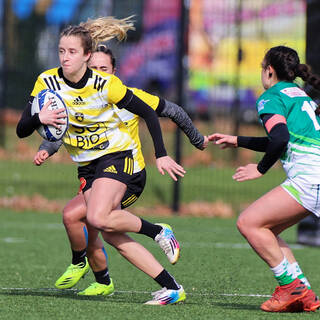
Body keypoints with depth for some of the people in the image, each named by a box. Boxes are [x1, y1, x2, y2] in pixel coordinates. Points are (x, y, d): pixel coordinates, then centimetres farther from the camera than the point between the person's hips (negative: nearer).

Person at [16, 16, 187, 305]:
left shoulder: (105, 84, -17)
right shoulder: (47, 82, -8)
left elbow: (147, 113, -7)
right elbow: (22, 130, -8)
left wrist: (161, 155, -12)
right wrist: (39, 118, -30)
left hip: (117, 155, -5)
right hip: (87, 165, 5)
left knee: (98, 219, -28)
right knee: (111, 232, -9)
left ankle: (158, 232, -3)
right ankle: (171, 288, -5)